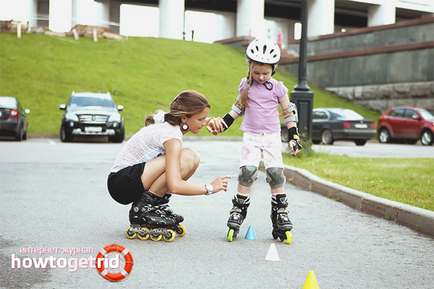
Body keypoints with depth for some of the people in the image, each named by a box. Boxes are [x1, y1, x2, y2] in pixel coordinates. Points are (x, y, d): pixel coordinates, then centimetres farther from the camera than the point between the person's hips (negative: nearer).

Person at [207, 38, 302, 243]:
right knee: (247, 171, -14)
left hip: (272, 136, -1)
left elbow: (289, 113, 4)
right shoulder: (246, 86, 4)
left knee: (276, 172, -10)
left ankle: (280, 213, 2)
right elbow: (238, 108, 17)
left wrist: (294, 137, -2)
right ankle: (238, 211, -3)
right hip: (251, 136, 1)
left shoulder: (278, 88, -1)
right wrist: (223, 123, 10)